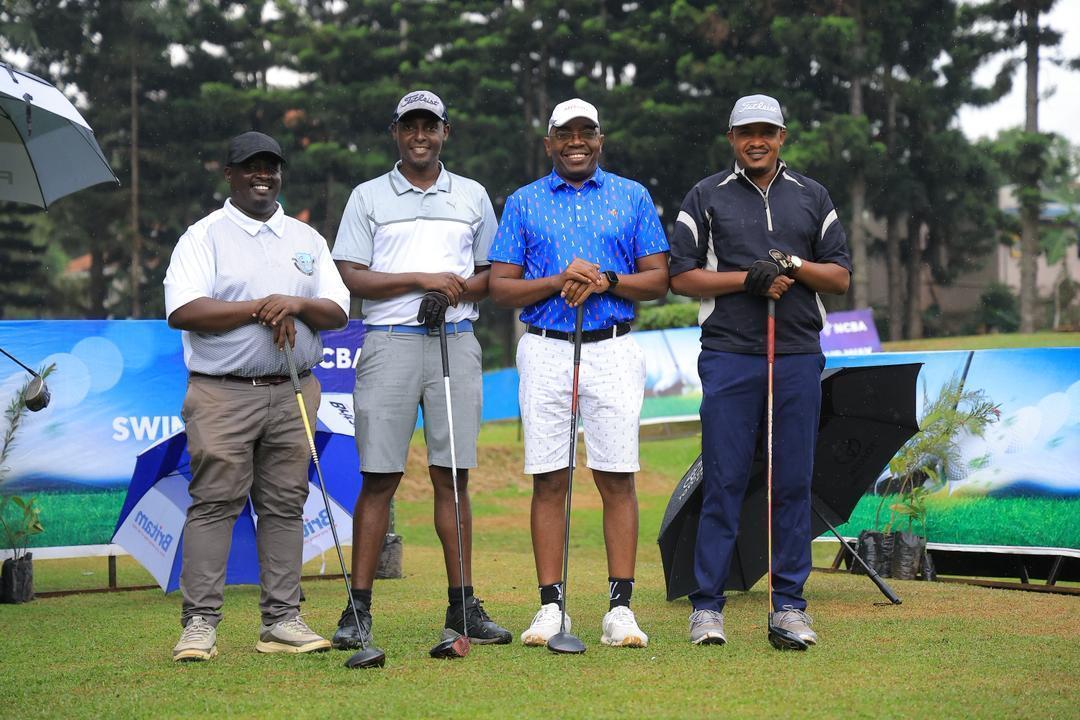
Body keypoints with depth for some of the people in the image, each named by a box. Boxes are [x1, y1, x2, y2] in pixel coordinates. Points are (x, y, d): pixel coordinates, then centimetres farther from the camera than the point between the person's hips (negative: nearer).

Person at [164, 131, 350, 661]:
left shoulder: (307, 240, 18)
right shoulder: (204, 236, 3)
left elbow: (338, 313, 10)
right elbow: (182, 312, -11)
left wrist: (298, 305, -11)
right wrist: (260, 309, -13)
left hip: (293, 394, 4)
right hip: (223, 394, -4)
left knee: (285, 505, 3)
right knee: (214, 503, -7)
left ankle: (282, 620, 7)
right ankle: (199, 622, -6)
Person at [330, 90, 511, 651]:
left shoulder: (473, 197, 16)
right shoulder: (368, 197, 9)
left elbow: (495, 273, 17)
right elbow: (351, 277, 0)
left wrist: (461, 289, -5)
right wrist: (422, 279, -10)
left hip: (456, 343, 2)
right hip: (390, 342, -2)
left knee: (453, 476, 2)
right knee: (378, 477, -5)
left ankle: (463, 606, 5)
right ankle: (359, 610, -4)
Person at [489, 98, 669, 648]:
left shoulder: (633, 197, 11)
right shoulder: (523, 203, 11)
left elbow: (658, 279, 7)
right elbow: (501, 287, 6)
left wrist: (607, 281, -10)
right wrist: (557, 282, -10)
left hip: (613, 351, 0)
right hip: (545, 351, 0)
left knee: (617, 478, -4)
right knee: (549, 479, -1)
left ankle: (620, 607, -1)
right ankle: (551, 607, 3)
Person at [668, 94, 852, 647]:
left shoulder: (813, 198, 15)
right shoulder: (706, 197, 9)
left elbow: (841, 278, 11)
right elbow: (682, 276, 3)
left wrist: (793, 264, -8)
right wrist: (748, 278, -10)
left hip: (798, 357, 2)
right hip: (729, 356, -2)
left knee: (793, 482, 3)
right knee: (723, 481, -4)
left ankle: (789, 603, 9)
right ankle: (707, 605, 0)